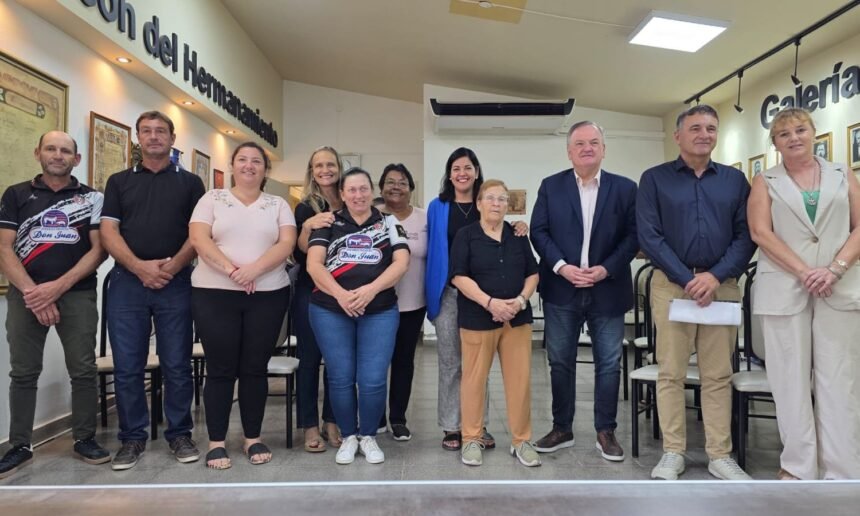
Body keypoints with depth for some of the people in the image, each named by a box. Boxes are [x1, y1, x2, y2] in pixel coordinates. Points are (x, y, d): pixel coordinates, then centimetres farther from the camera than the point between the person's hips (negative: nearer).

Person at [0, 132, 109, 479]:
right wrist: (31, 292, -10)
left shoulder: (91, 198, 6)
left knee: (83, 370, 1)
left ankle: (84, 439, 14)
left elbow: (99, 249, 0)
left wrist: (58, 286, -10)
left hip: (77, 294, -1)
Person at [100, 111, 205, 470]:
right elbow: (108, 232, 3)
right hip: (127, 282, 2)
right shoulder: (119, 181, 13)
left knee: (177, 365, 3)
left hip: (176, 283, -1)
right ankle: (132, 438, 17)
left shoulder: (190, 182, 10)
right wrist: (140, 267, -12)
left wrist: (171, 267, -13)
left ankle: (180, 434, 15)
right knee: (127, 367, 4)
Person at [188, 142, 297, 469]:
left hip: (268, 295, 1)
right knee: (220, 368, 3)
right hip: (214, 294, -1)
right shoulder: (212, 199, 7)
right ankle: (216, 442, 15)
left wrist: (255, 268, -19)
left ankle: (253, 438, 19)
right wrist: (230, 268, -19)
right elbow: (199, 239, -5)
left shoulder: (278, 205, 10)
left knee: (255, 367, 7)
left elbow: (287, 244, -3)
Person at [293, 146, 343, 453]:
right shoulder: (305, 208, -1)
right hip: (310, 293, -2)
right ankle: (310, 426, 15)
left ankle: (332, 422, 23)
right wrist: (307, 227, -24)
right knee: (310, 358, 3)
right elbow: (299, 256, -7)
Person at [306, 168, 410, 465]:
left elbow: (401, 262, -2)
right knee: (340, 378, 5)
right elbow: (314, 264, -3)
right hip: (330, 310, 0)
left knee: (373, 380, -2)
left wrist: (370, 289, -17)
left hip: (380, 311, 0)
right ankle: (348, 437, 25)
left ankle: (369, 437, 21)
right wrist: (340, 294, -19)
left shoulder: (389, 223, 9)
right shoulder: (328, 223, 7)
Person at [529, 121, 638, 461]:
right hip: (561, 289, 0)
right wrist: (562, 267, -13)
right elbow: (539, 232, 0)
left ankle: (606, 431, 21)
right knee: (560, 362, 8)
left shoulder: (625, 188, 4)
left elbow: (633, 235, -1)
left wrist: (606, 269, -14)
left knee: (609, 363, 6)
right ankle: (561, 429, 22)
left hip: (608, 289, 0)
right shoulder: (551, 186, 4)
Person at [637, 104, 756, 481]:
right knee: (670, 373, 2)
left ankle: (720, 455, 17)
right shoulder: (654, 179, 4)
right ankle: (672, 453, 12)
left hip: (723, 284, 2)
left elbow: (746, 235, 4)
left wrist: (716, 276, -11)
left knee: (719, 375, 6)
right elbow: (648, 235, -5)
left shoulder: (735, 179, 11)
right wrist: (687, 280, -12)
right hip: (671, 284, -2)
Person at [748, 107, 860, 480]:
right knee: (791, 377, 2)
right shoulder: (766, 182, 8)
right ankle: (799, 464, 12)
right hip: (784, 289, -1)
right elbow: (760, 232, -4)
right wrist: (803, 272, -12)